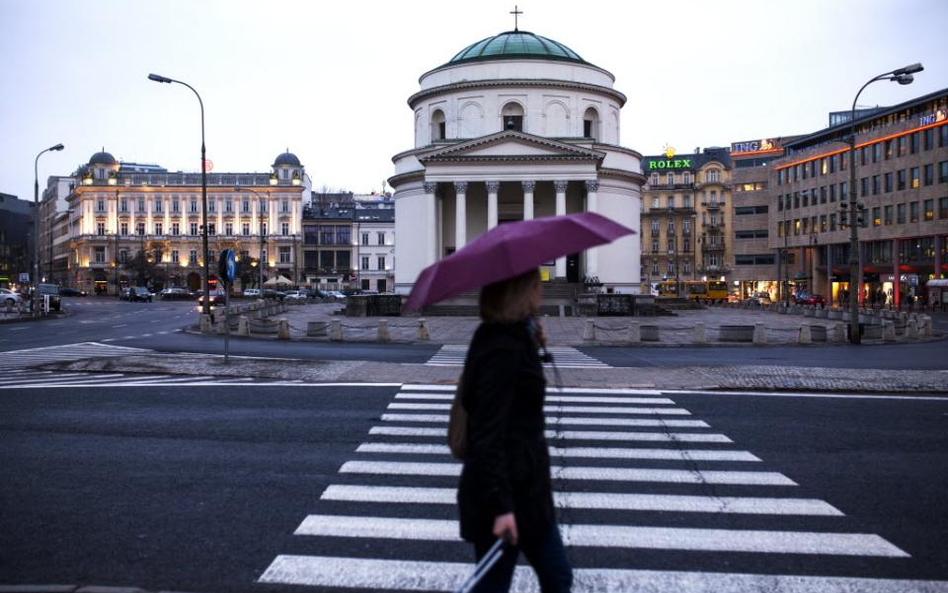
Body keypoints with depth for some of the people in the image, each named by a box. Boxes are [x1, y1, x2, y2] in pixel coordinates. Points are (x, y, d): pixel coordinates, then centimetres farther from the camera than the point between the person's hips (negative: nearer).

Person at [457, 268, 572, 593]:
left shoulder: (510, 337, 8)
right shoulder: (504, 349, -22)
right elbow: (488, 433, -26)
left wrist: (531, 347, 12)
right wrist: (500, 505, -29)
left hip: (524, 486, 10)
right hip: (509, 493, -10)